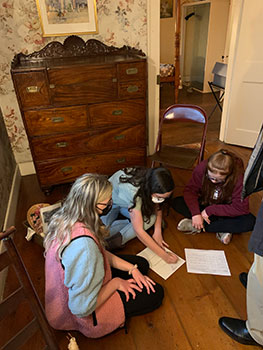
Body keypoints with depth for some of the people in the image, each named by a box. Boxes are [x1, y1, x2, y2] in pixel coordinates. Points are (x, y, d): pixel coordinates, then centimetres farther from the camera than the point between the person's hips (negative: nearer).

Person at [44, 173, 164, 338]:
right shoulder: (83, 245, -41)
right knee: (156, 294, 2)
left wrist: (132, 268, -4)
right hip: (84, 316, -8)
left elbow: (101, 254, 1)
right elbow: (82, 309, -33)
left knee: (141, 264, 13)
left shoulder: (65, 220, -12)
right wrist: (115, 283, -18)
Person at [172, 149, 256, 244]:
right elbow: (190, 190, -19)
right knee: (176, 202, -21)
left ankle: (199, 227, -23)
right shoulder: (202, 168, -24)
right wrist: (196, 213, -33)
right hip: (204, 204, 2)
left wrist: (210, 210, -28)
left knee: (250, 221, -31)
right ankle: (222, 228, -21)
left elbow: (240, 208, -26)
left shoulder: (238, 178, -28)